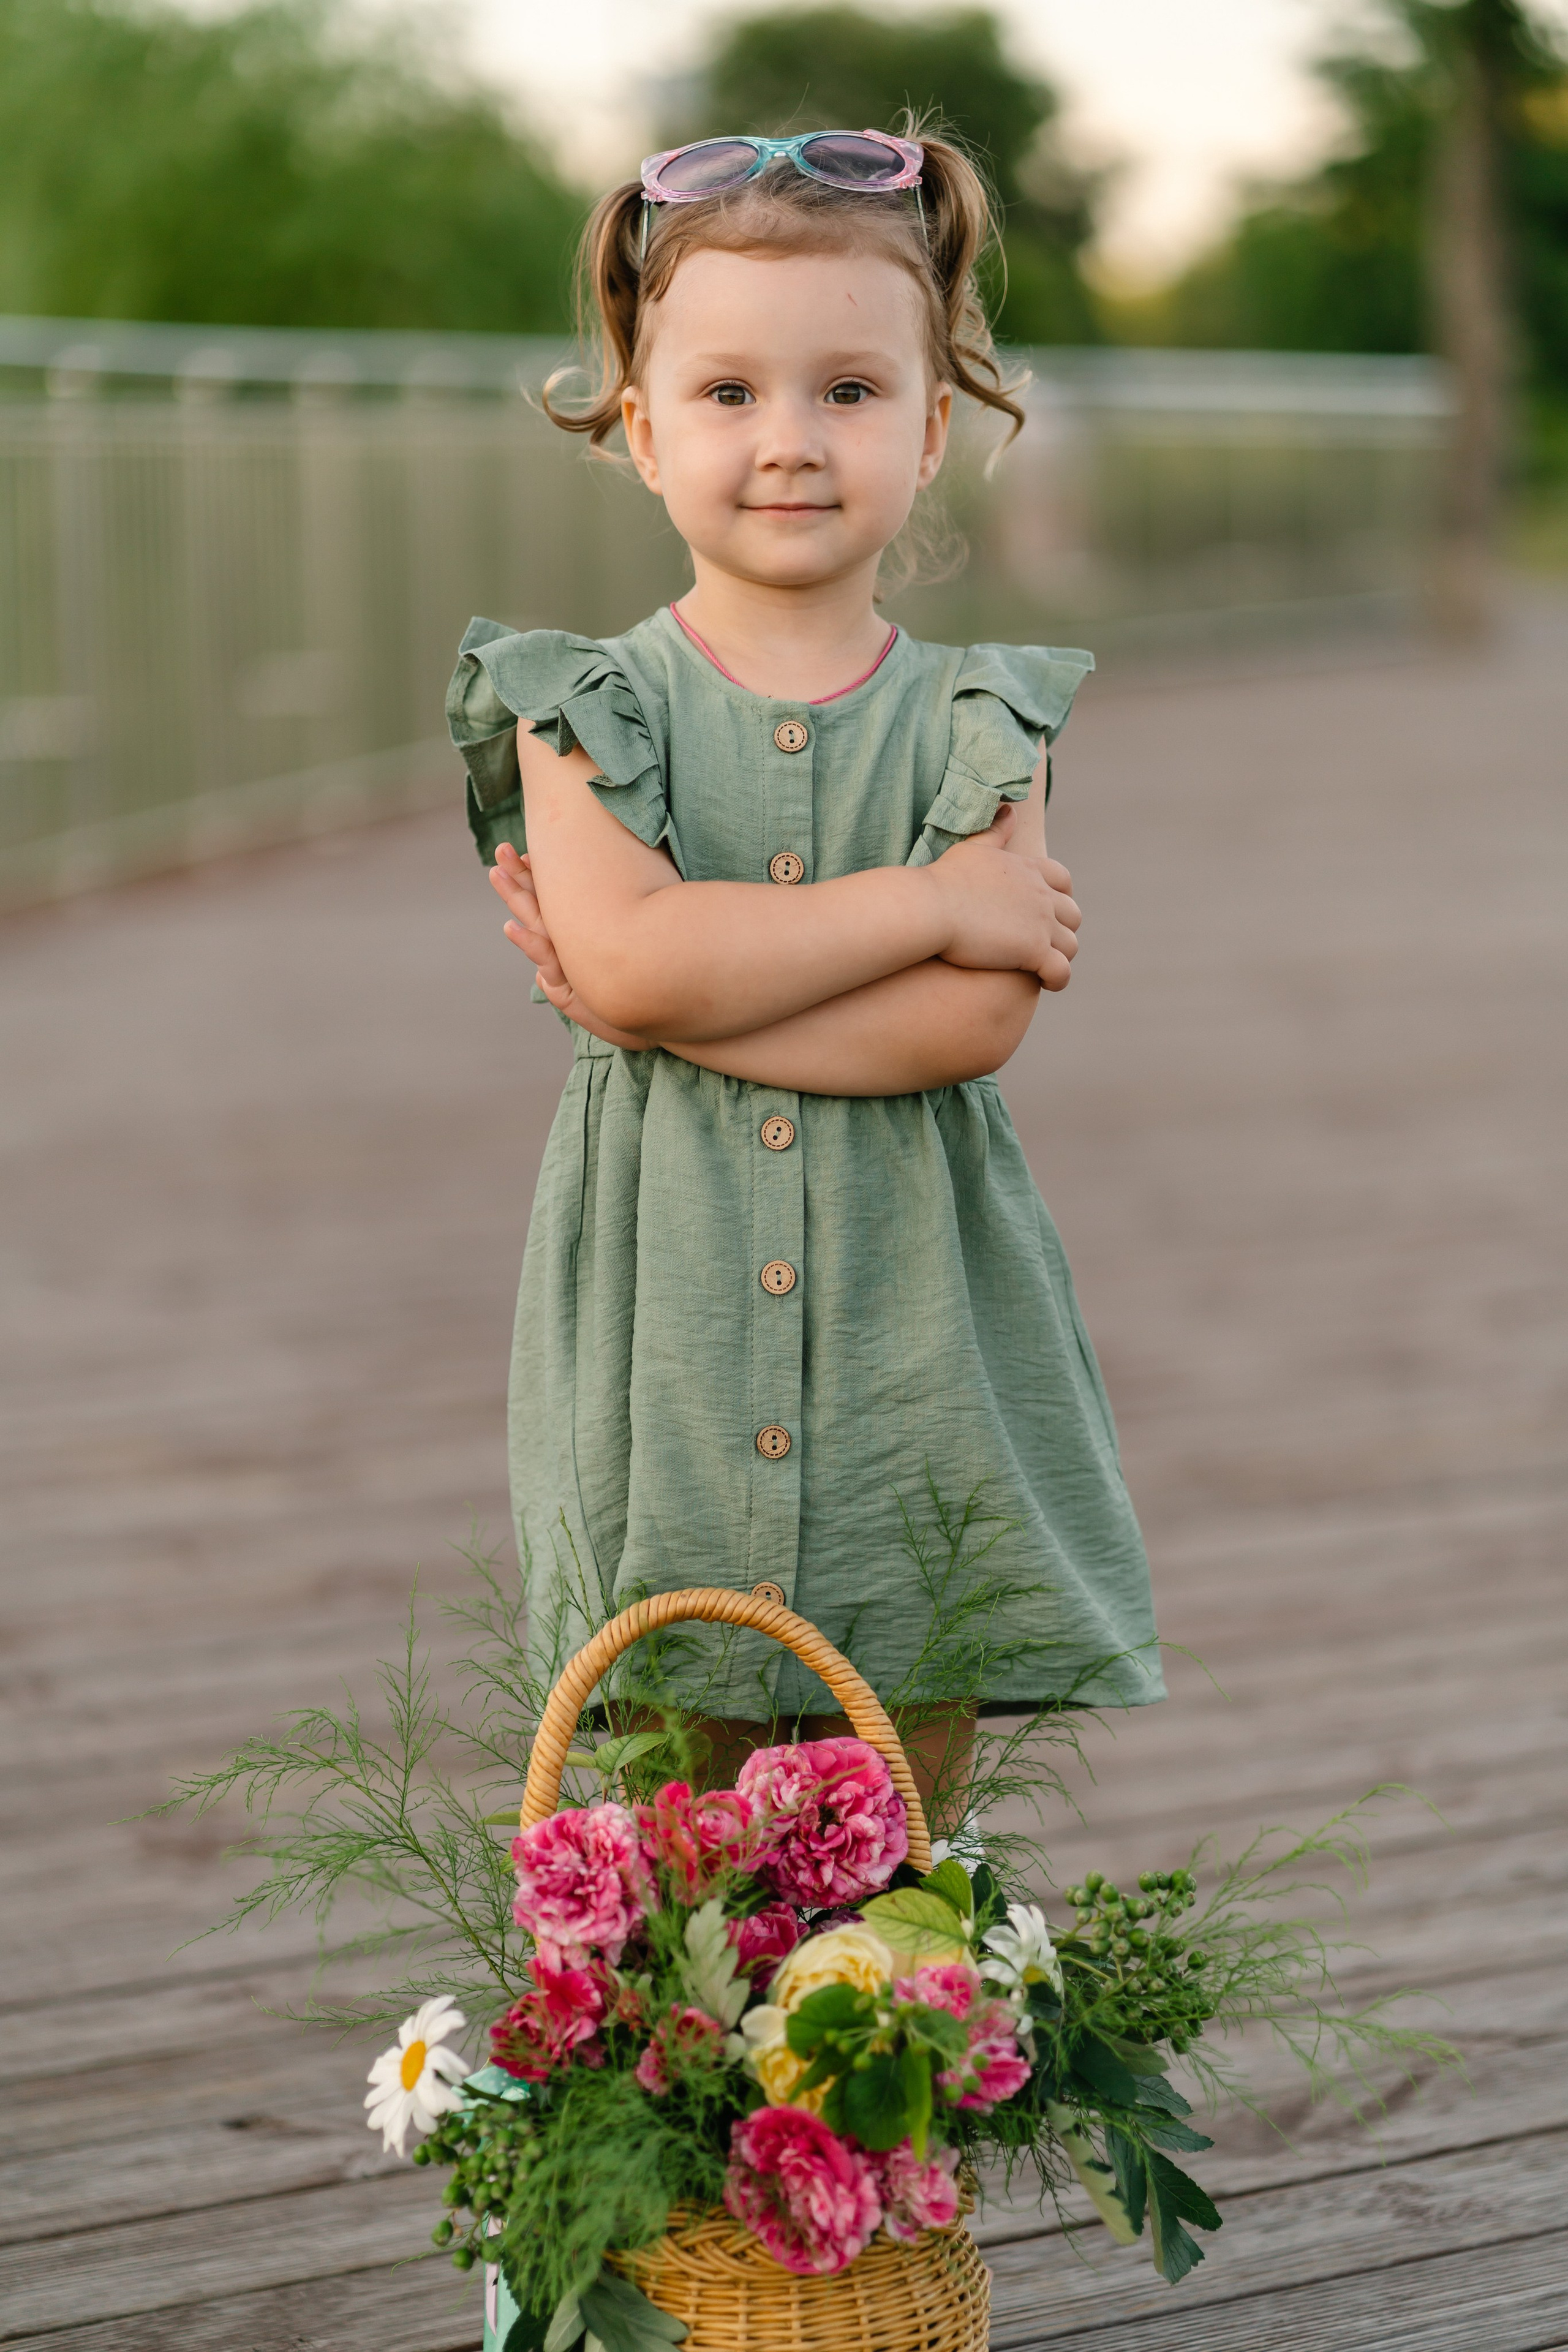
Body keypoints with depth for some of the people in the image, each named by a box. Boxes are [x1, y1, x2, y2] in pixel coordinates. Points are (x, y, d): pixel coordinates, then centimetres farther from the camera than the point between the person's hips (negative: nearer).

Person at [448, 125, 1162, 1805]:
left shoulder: (974, 723, 2)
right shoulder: (591, 709, 0)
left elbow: (972, 1025, -13)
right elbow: (628, 954, -18)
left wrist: (674, 1000, -17)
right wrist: (931, 900, -15)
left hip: (914, 1336, 1)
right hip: (673, 1332, -1)